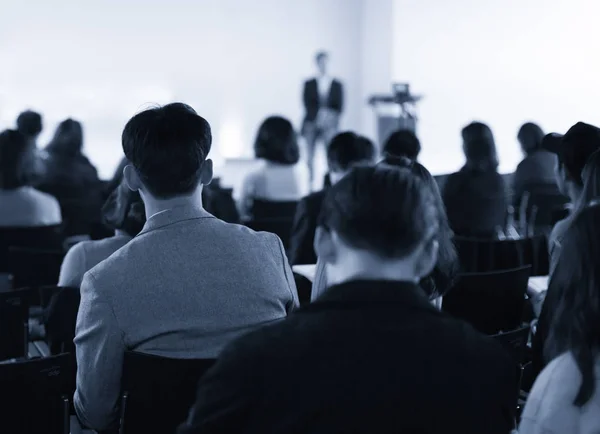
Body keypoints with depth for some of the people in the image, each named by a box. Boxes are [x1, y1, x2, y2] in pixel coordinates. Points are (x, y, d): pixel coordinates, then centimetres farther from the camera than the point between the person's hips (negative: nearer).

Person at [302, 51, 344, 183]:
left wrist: (332, 118, -12)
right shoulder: (309, 84, 8)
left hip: (329, 124, -1)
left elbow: (340, 106, 4)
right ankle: (311, 181, 7)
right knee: (310, 156, -1)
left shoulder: (337, 85, 7)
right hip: (311, 124, 1)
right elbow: (307, 104, -1)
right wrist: (318, 114, -15)